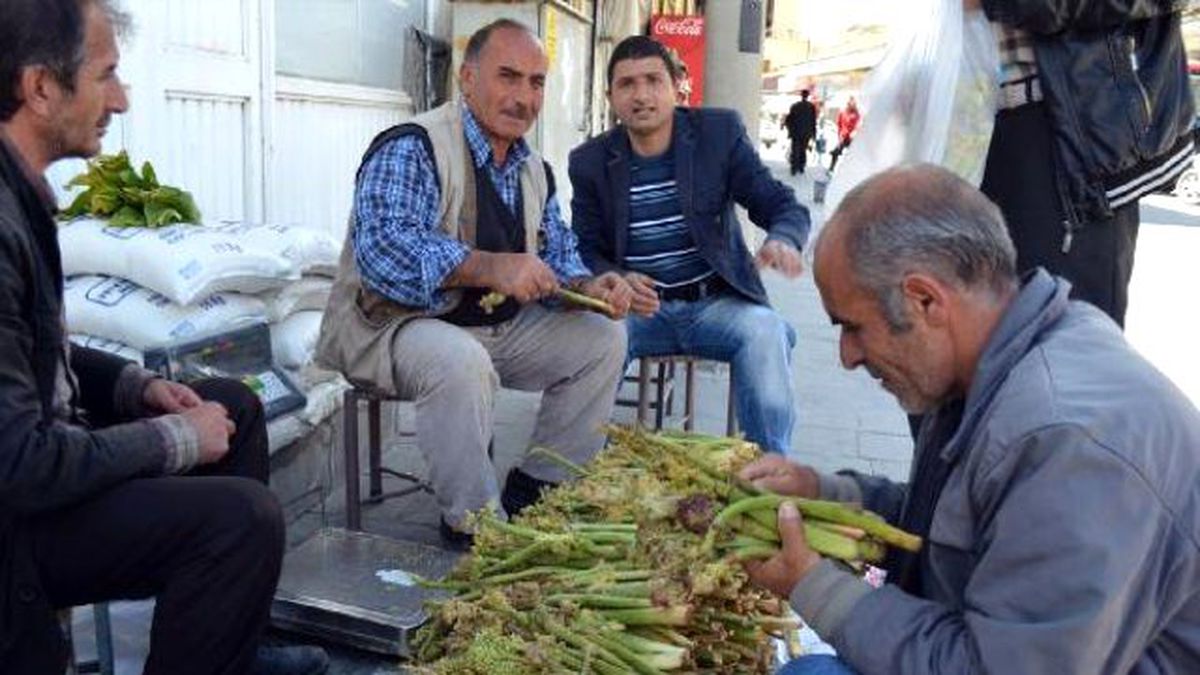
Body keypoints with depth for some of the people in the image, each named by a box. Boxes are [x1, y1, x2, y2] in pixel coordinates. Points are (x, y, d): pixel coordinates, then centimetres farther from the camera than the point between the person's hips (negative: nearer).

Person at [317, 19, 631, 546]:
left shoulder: (535, 171, 10)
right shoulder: (412, 148, -17)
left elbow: (558, 258, 15)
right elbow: (382, 249, -31)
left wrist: (589, 286, -9)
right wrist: (491, 268, -40)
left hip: (497, 326, 8)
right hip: (395, 325, -8)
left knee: (603, 336, -1)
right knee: (460, 361, -39)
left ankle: (534, 492, 6)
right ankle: (472, 524, -17)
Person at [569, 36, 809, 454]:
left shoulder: (720, 132, 0)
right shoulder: (590, 161, 3)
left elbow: (783, 205, 0)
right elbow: (586, 251, 4)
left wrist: (783, 240, -27)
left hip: (716, 304, 0)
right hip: (638, 307, 1)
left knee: (765, 331, -30)